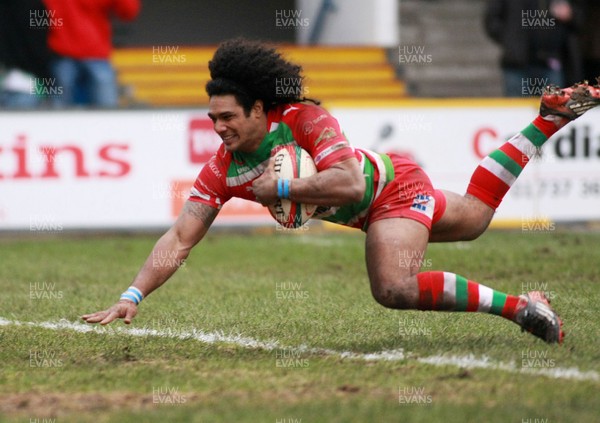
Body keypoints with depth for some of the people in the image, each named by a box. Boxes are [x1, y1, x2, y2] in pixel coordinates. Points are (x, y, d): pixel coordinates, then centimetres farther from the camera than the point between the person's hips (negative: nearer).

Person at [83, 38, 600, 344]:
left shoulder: (304, 119, -33)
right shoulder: (221, 170, -17)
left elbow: (348, 183, -43)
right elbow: (180, 238, -20)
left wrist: (281, 188, -37)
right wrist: (131, 297, -31)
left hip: (395, 186, -7)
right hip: (366, 214, 7)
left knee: (396, 289, -32)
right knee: (475, 215, 27)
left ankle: (520, 306, -21)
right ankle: (551, 118, 41)